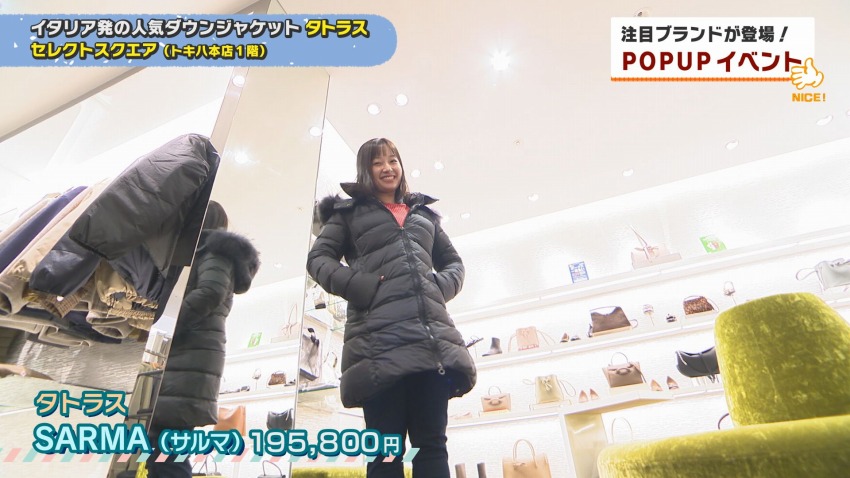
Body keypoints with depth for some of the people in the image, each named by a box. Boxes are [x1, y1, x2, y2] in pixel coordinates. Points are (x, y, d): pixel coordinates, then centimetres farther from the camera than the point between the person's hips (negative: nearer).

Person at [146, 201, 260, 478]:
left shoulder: (215, 250, 4)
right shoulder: (208, 253, 31)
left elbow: (209, 292, -15)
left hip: (190, 355, -9)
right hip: (182, 356, 9)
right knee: (160, 454, 5)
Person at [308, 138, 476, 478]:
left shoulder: (424, 213, 26)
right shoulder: (350, 212, 17)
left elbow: (453, 262, 29)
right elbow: (318, 258, 8)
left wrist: (443, 285, 5)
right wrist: (358, 286, -9)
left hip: (433, 339, 3)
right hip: (381, 340, -3)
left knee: (431, 443, 4)